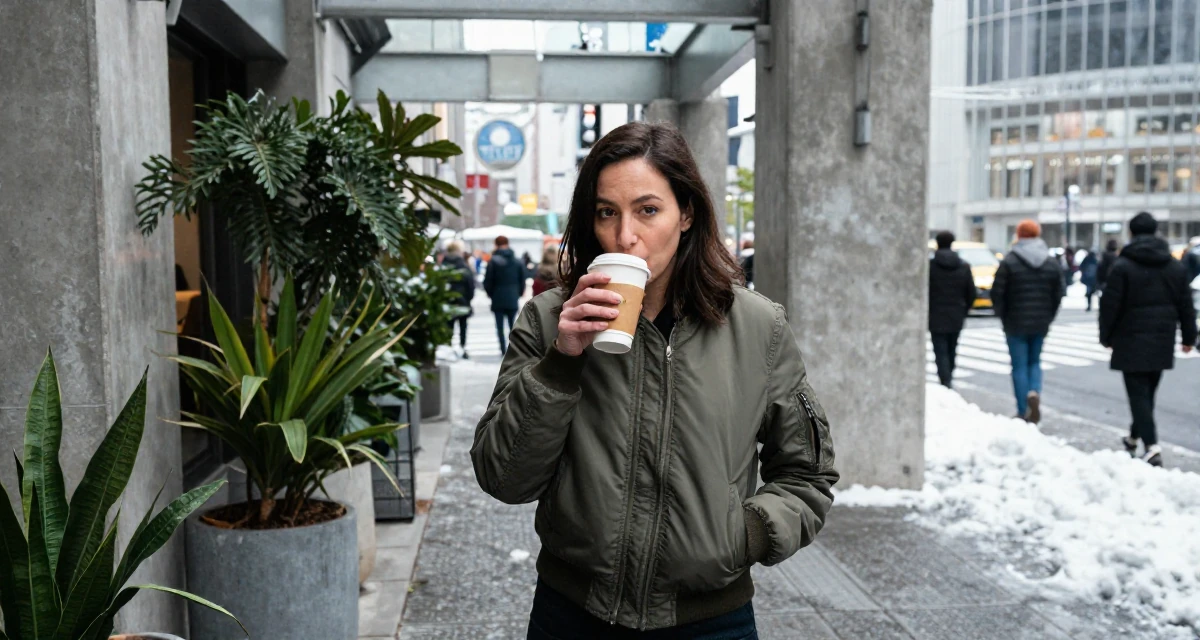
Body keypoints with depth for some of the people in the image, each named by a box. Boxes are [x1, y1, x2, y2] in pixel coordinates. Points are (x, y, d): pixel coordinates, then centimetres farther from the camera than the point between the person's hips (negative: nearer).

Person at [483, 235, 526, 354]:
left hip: (498, 300, -3)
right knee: (512, 326, 10)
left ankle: (503, 349, -2)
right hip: (513, 300, 3)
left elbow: (487, 281, -7)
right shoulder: (517, 261, 5)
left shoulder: (493, 261, -8)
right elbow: (522, 280, 7)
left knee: (500, 326, 3)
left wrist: (490, 294, 9)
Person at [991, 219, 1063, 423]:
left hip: (1016, 323, -4)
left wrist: (1003, 316, 4)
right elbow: (1058, 295, 5)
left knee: (1019, 366, 3)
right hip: (1041, 324, 4)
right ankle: (1034, 392, -9)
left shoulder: (1009, 262, -9)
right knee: (1035, 362, 18)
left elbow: (997, 293, -10)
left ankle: (1023, 413, 3)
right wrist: (1048, 317, 14)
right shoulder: (1052, 263, 5)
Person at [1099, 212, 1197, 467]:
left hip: (1132, 341, -5)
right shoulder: (1176, 267, 8)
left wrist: (1106, 336, 2)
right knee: (1148, 392, 16)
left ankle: (1151, 445, -16)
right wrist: (1189, 336, 19)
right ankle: (1135, 437, 31)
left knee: (1138, 393, -5)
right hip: (1162, 341, 5)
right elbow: (1186, 305, 12)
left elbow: (1110, 305, -10)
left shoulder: (1122, 266, -10)